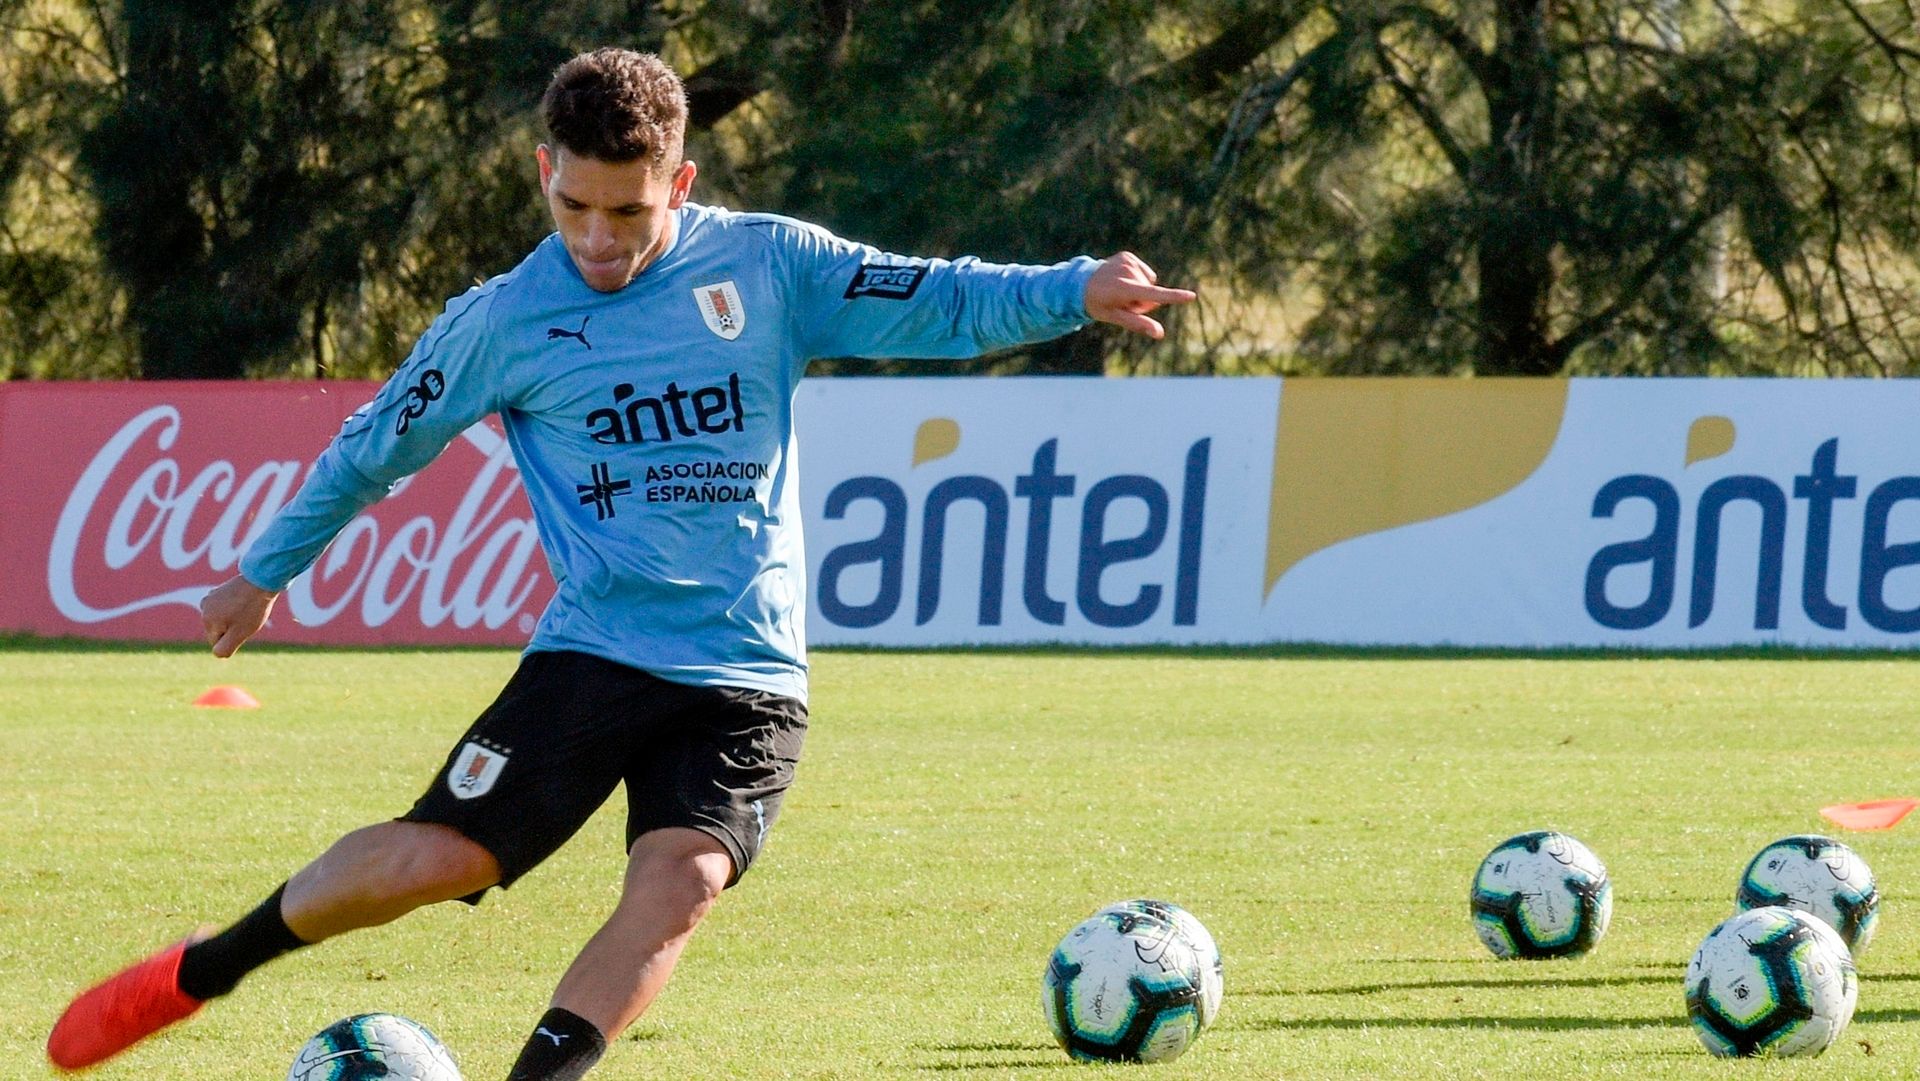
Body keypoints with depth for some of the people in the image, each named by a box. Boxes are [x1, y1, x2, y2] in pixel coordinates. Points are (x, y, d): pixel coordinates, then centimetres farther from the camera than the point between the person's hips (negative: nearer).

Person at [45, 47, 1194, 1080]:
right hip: (594, 653, 0)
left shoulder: (767, 265, 2)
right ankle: (203, 970, 9)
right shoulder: (505, 322, 3)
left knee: (680, 887, -24)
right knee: (429, 860, -13)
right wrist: (262, 572, 26)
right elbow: (376, 446, 16)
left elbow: (937, 301, 0)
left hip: (748, 680, 0)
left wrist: (1075, 291, -18)